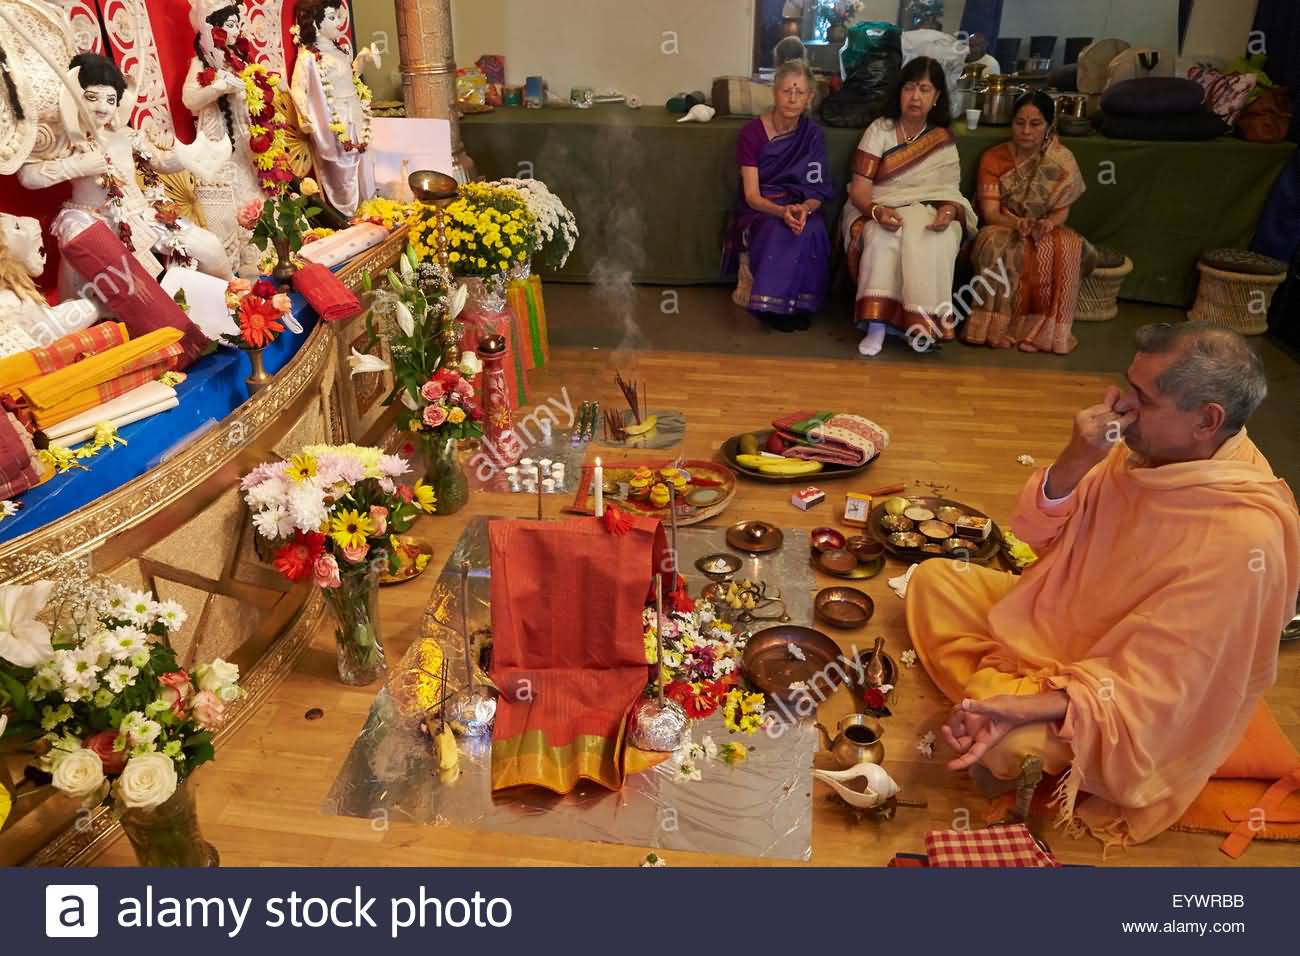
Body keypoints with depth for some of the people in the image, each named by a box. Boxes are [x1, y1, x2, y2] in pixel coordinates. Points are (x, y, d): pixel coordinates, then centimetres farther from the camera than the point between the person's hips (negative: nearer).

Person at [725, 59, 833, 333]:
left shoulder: (812, 134, -2)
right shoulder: (752, 131, -10)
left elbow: (817, 190, -6)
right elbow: (751, 195, -14)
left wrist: (804, 209, -30)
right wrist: (782, 211, -34)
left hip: (800, 207, 2)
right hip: (759, 211, -2)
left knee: (811, 231, -32)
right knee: (779, 231, -35)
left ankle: (798, 303, -15)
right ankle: (775, 304, -18)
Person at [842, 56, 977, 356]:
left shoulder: (944, 140, 8)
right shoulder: (879, 130, 1)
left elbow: (950, 194, 2)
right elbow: (859, 190, -8)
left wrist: (949, 212, -23)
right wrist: (878, 211, -30)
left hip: (927, 215, 2)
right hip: (880, 213, -1)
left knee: (930, 240, -35)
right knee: (883, 237, -37)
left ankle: (924, 320, -28)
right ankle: (876, 326, -39)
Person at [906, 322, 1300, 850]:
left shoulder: (1244, 538, -32)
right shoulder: (1148, 448, -13)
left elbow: (1152, 683, -29)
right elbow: (1037, 534, -5)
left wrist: (1030, 710, -38)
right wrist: (1074, 462, -25)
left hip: (1127, 704, -7)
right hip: (1059, 618, 7)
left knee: (1008, 747, -31)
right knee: (932, 578, 4)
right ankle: (995, 695, -4)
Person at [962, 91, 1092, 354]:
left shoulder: (1063, 161, -1)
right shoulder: (993, 158, -4)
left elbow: (1062, 209, -5)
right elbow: (990, 212, -12)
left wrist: (1047, 224, -30)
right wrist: (1019, 224, -33)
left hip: (1046, 231, 1)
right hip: (1004, 229, -1)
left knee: (1066, 246, -33)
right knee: (998, 245, -37)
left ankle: (1043, 330, -28)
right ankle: (997, 326, -29)